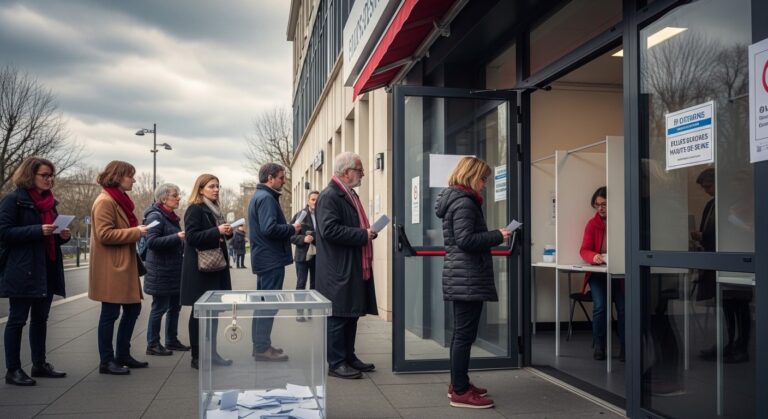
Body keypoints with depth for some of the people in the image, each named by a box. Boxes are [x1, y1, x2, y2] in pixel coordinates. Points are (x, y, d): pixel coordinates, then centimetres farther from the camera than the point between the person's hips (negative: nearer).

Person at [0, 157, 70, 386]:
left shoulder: (49, 202, 16)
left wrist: (62, 235, 3)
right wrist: (38, 230, -22)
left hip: (47, 270, 8)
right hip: (22, 271, -7)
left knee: (40, 318, 13)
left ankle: (40, 364, 22)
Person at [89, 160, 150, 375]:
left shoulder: (120, 200, 17)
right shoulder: (105, 201, -15)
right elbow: (104, 235, -22)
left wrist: (137, 231, 11)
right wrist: (135, 232, -18)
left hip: (125, 265, 10)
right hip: (111, 268, -10)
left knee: (133, 309, 12)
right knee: (110, 313, -2)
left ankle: (122, 355, 23)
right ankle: (106, 361, 8)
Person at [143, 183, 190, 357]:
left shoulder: (171, 217, 15)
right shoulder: (155, 216, -13)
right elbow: (151, 242, -24)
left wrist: (184, 241, 11)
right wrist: (177, 237, -28)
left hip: (174, 271, 9)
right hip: (161, 272, -9)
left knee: (175, 306, 13)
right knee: (159, 308, -1)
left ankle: (172, 340, 24)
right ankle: (152, 345, 8)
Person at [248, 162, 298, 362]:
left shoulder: (258, 196, 17)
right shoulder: (266, 198, -16)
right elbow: (270, 228, -26)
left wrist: (288, 229, 13)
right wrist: (292, 229, -12)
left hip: (263, 259, 11)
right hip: (271, 259, -11)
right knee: (269, 304, -5)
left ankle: (260, 345, 23)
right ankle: (262, 348, -1)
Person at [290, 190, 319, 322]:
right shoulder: (300, 215, -2)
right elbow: (291, 234, -4)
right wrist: (303, 238, -19)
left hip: (318, 255, 2)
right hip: (303, 255, -2)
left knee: (315, 284, 11)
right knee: (301, 283, 2)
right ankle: (300, 311, 7)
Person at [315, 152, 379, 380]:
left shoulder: (350, 195, 17)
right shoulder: (329, 196, -14)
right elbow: (329, 230, -24)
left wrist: (368, 232, 11)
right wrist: (363, 235, -20)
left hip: (355, 268, 10)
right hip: (338, 270, -10)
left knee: (351, 313, 15)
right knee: (338, 316, -3)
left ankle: (348, 356, 26)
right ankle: (336, 363, 5)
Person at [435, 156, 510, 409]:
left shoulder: (455, 199, 17)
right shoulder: (464, 202, -15)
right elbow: (466, 240, -22)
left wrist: (492, 237, 12)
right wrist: (498, 236, -15)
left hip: (461, 276, 11)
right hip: (468, 277, -11)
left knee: (461, 332, 16)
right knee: (465, 334, -7)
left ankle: (458, 383, 24)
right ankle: (460, 393, -2)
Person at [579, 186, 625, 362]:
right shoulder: (592, 224, 1)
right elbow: (584, 250, -5)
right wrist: (594, 257, -28)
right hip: (598, 273, 1)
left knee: (623, 306, -18)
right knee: (600, 305, -19)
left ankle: (624, 348, -2)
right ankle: (599, 347, -3)